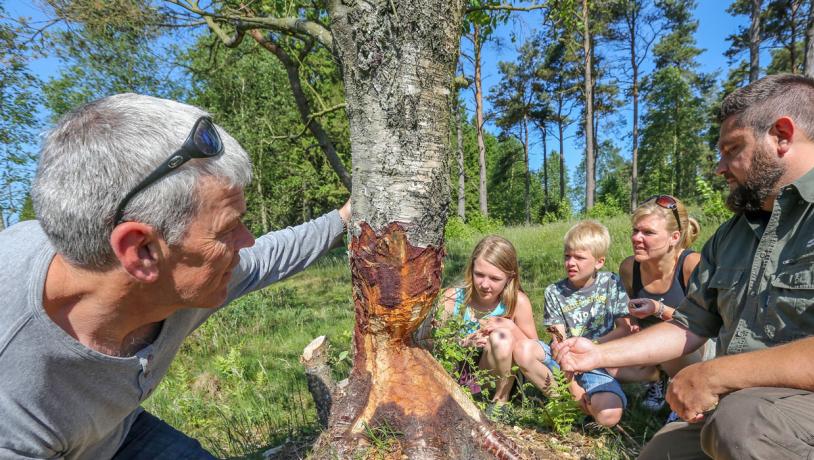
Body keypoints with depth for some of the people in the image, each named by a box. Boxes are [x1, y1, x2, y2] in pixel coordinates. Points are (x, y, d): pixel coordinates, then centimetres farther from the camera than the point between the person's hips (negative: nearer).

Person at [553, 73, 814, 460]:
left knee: (740, 422, -33)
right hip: (731, 407, 7)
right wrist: (599, 354, 7)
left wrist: (713, 374, -22)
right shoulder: (730, 235, 12)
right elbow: (688, 327, 14)